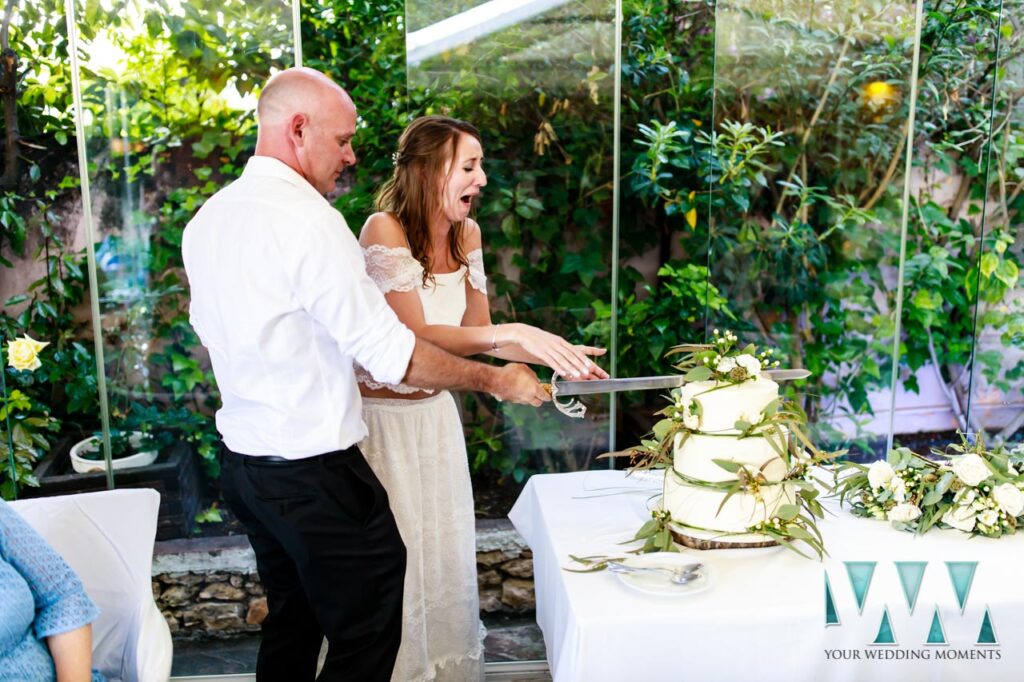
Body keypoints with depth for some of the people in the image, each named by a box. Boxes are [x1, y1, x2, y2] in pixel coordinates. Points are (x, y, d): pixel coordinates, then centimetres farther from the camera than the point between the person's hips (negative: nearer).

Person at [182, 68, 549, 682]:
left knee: (291, 619, 22)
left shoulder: (205, 221, 7)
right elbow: (390, 351, -20)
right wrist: (494, 379, -8)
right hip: (316, 470, -9)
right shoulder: (309, 219, -19)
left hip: (243, 462, 9)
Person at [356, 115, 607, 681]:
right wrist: (514, 334, -34)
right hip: (383, 418, -6)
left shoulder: (466, 234, 0)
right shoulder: (384, 231, -20)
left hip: (435, 412, 6)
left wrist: (556, 355, -10)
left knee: (446, 555, 17)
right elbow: (414, 338, -27)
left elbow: (477, 332, 4)